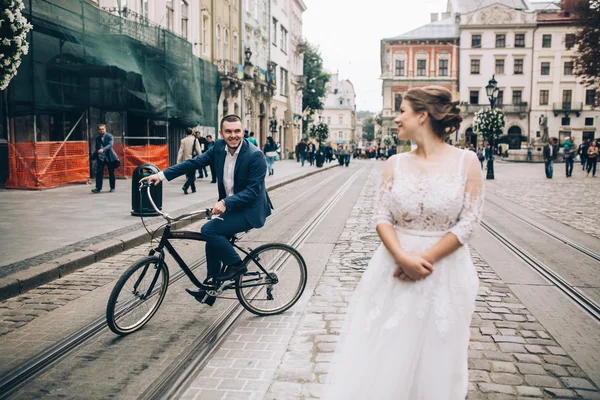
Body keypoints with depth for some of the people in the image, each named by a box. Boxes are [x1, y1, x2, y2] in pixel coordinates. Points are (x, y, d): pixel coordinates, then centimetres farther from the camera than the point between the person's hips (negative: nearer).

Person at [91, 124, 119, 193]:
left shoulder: (109, 136, -4)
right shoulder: (97, 138, 10)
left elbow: (110, 145, -20)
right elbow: (97, 148, 18)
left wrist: (103, 149, -35)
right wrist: (94, 156, 10)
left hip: (109, 157, -3)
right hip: (100, 157, 3)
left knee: (111, 173, 5)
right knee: (99, 173, -8)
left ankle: (112, 188, 16)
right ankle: (98, 188, -8)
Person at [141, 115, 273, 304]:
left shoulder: (255, 155, -22)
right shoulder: (219, 146, -2)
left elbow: (253, 190, -23)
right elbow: (195, 162, -1)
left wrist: (226, 202, -34)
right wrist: (162, 175, -6)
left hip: (249, 210, -7)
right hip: (229, 206, 7)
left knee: (209, 230, -21)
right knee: (213, 242, 12)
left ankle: (236, 265, -1)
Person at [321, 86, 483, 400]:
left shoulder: (466, 161, -5)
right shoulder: (395, 164, 2)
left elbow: (468, 223, -8)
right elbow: (382, 217, -2)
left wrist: (425, 259, -14)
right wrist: (404, 257, -17)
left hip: (445, 271, -2)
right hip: (394, 266, 2)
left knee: (434, 358, 11)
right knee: (382, 355, 9)